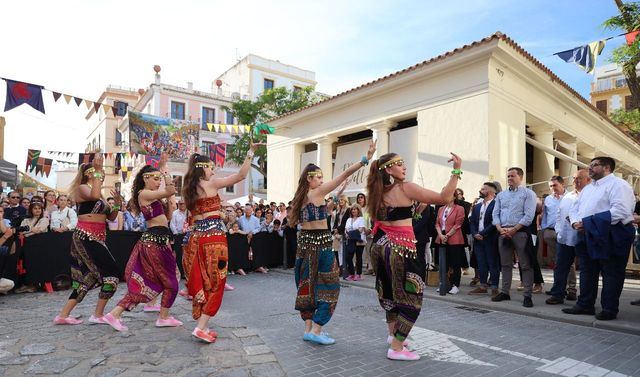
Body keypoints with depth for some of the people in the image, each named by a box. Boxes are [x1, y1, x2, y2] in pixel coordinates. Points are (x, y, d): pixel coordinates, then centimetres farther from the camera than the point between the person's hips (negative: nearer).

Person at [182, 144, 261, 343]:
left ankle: (202, 324, 19)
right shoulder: (211, 184, -6)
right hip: (214, 236, -7)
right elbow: (241, 175, -10)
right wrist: (251, 151, -8)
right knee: (215, 283, 1)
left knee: (201, 282, 12)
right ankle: (201, 328, 0)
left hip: (197, 236, 7)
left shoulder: (188, 189, 13)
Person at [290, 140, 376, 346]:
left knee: (308, 285, 13)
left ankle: (309, 328, 20)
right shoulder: (317, 192, -11)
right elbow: (344, 175, -16)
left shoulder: (300, 196, 10)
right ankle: (315, 331, 1)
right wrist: (366, 159, -18)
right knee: (329, 286, 0)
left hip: (304, 241, 8)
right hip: (320, 242, -8)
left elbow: (292, 221, 17)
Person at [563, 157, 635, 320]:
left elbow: (620, 211, -21)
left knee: (611, 274, 2)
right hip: (588, 236, 8)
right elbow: (575, 209, 19)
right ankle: (585, 305, 21)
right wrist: (576, 222, -3)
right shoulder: (587, 188, 19)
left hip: (610, 237, -8)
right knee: (587, 271, 12)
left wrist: (589, 222, -21)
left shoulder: (618, 184, -7)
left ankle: (609, 309, 11)